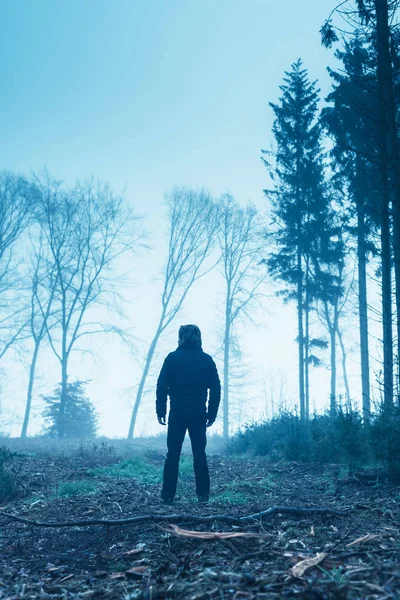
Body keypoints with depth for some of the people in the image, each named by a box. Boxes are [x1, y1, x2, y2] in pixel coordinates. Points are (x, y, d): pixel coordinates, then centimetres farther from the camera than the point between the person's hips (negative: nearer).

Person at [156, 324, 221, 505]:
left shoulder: (172, 358, 0)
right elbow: (216, 389, 3)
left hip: (177, 413, -1)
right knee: (199, 454, 7)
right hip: (198, 414, 2)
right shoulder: (207, 360, 6)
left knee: (173, 454, 3)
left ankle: (168, 495, 2)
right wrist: (212, 414, 8)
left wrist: (161, 411, -1)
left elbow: (161, 386, -6)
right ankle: (203, 494, 4)